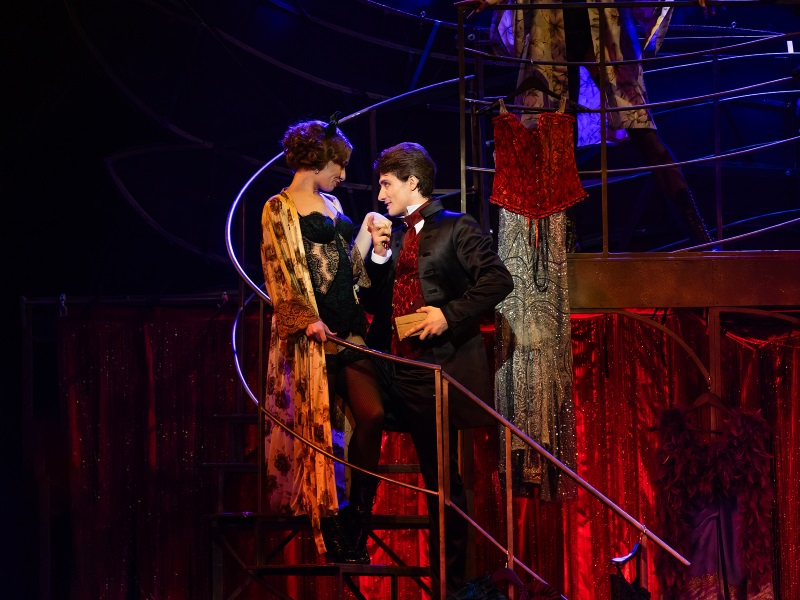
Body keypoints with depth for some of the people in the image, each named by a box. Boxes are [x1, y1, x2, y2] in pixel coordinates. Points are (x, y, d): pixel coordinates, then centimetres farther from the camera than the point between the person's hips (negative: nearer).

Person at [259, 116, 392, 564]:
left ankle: (356, 528, 1)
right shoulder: (280, 209, -1)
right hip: (310, 332, -7)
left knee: (373, 415, -6)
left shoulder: (332, 205, 19)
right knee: (318, 426, -4)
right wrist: (307, 318, -20)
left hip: (349, 325, 7)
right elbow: (279, 272, -8)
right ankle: (330, 534, 2)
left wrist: (367, 233, 9)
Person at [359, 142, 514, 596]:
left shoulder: (456, 228, -2)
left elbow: (498, 280, -11)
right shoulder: (397, 236, 17)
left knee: (443, 478, -2)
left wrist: (450, 315, -16)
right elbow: (376, 303, 15)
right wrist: (379, 255, 2)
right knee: (433, 477, 8)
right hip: (401, 370, 6)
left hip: (439, 371, -6)